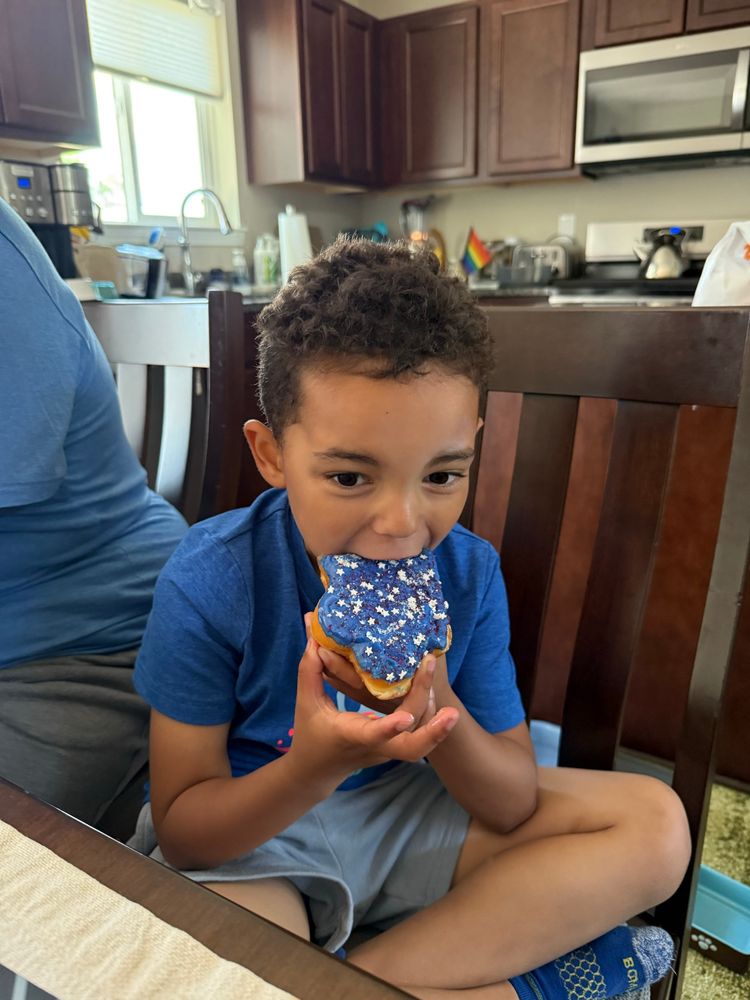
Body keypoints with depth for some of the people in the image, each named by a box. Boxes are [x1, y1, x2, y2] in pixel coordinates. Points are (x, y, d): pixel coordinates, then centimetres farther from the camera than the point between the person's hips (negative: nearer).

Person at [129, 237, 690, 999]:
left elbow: (516, 806, -9)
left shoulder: (468, 573, -15)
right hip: (243, 833, -2)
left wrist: (442, 716, -31)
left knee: (655, 825, -5)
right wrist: (316, 763, -34)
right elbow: (181, 833, -15)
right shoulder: (208, 586, -24)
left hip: (409, 806, 3)